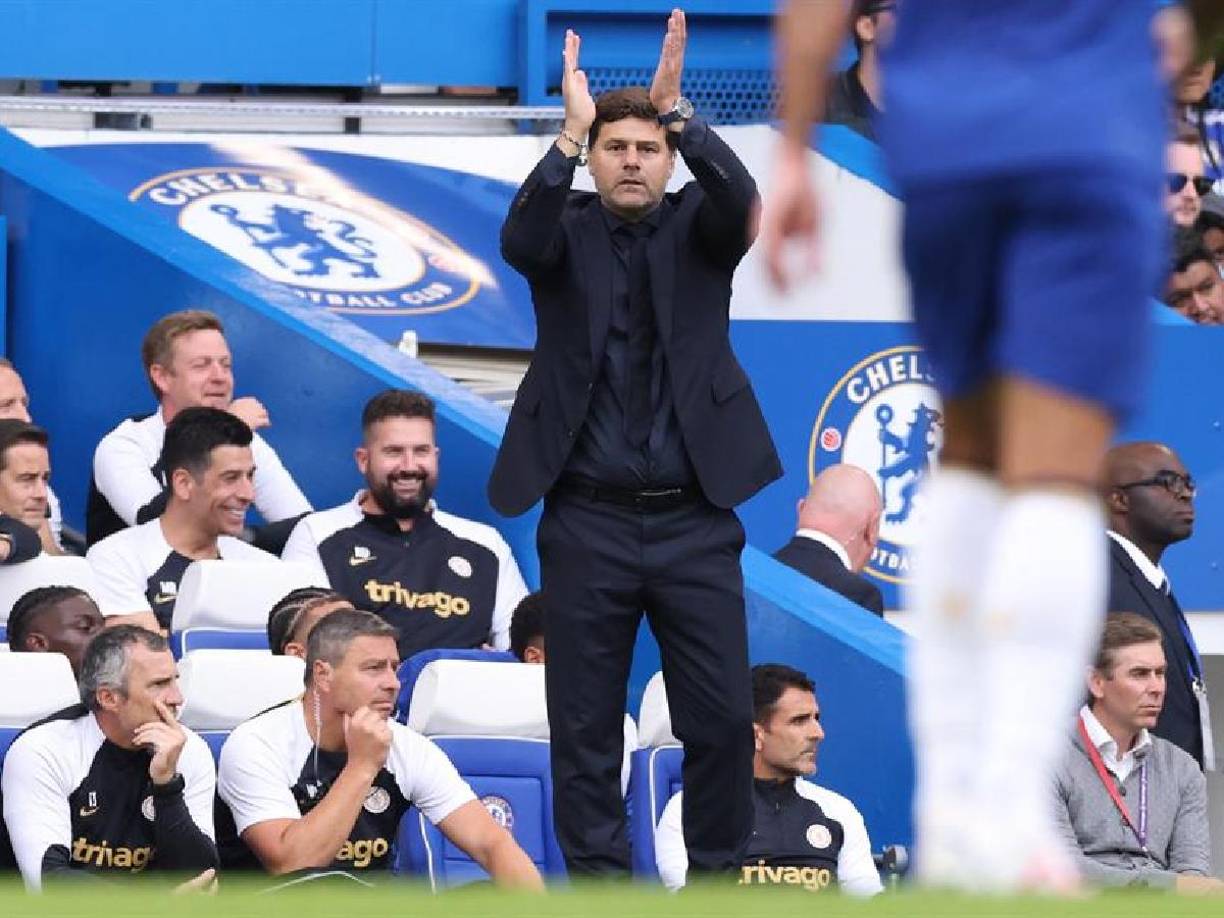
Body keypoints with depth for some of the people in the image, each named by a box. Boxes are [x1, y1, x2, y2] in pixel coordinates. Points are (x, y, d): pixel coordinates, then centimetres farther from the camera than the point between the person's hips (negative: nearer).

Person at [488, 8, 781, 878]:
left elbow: (742, 199, -15)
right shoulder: (568, 230, 4)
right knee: (585, 728, 2)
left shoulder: (699, 228, 6)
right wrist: (570, 132, -28)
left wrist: (677, 110, -28)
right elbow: (519, 240, -18)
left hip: (696, 519, 0)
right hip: (589, 521, 0)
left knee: (723, 721, -1)